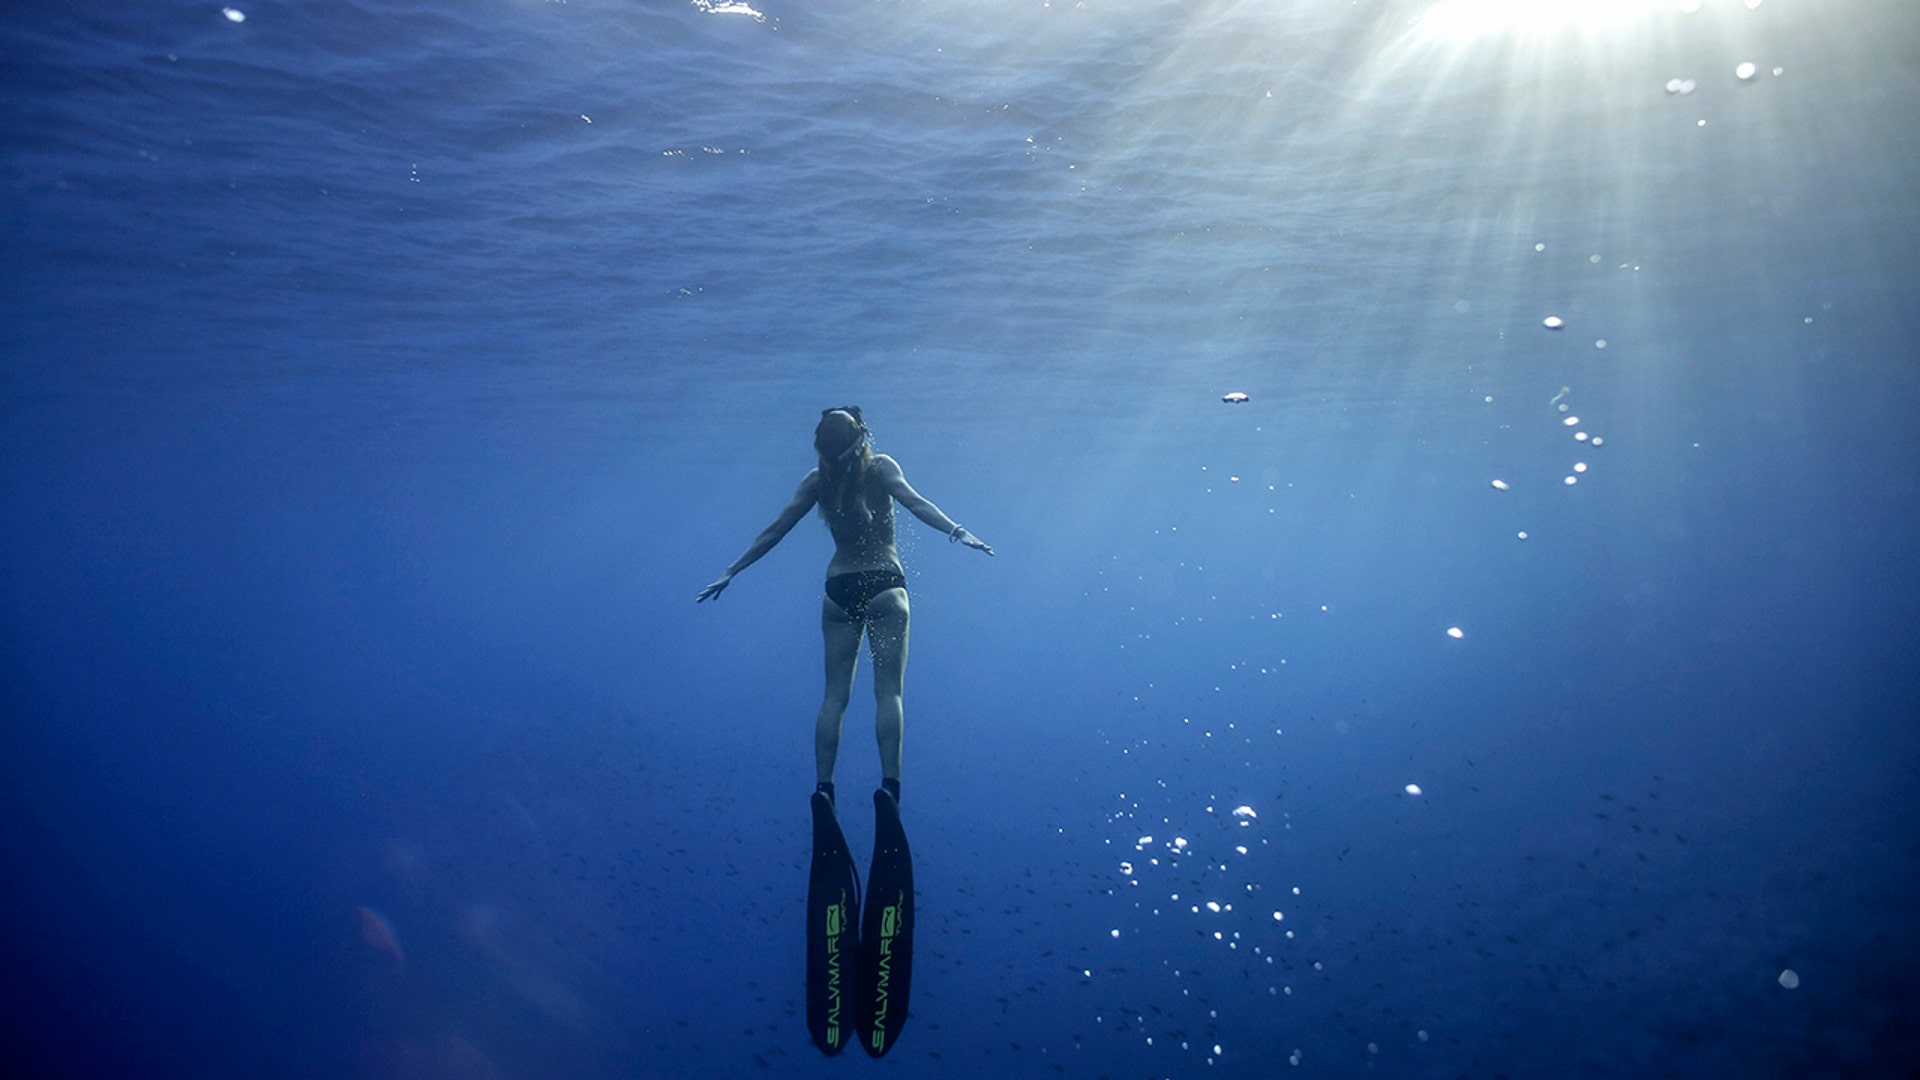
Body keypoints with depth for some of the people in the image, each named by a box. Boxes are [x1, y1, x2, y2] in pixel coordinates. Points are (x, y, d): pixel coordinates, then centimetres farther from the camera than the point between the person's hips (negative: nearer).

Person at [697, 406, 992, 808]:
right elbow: (914, 502, -20)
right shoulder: (881, 467, -4)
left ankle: (823, 787, 4)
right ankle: (890, 785, -13)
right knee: (888, 691, -4)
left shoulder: (817, 480, 3)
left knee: (834, 695, 8)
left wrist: (730, 572, 11)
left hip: (838, 591, 3)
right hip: (884, 586, -3)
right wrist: (957, 532, -29)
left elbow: (774, 531, 5)